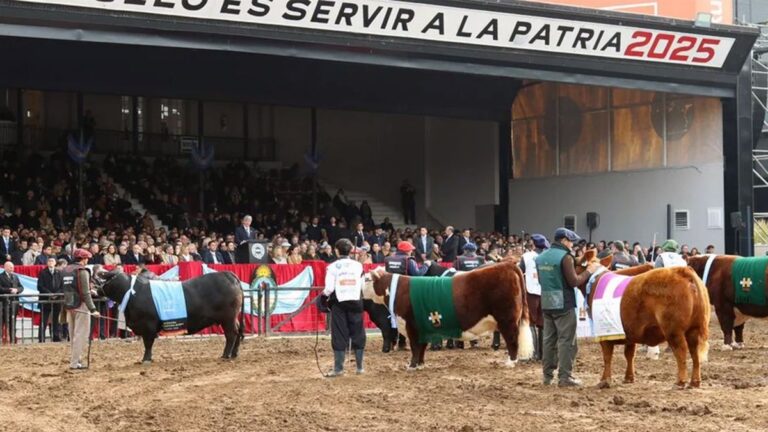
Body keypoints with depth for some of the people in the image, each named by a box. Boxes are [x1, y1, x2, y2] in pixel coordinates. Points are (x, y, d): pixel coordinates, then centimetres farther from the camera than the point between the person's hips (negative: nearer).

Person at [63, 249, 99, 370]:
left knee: (74, 334, 16)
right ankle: (74, 363, -5)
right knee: (80, 334, -4)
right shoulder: (82, 271, -13)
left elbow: (63, 289, 15)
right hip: (80, 305, -8)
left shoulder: (66, 270, 10)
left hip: (69, 306, 8)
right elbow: (85, 293, -19)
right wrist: (92, 309, -20)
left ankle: (75, 359, 23)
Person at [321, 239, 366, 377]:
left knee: (339, 335, 2)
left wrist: (325, 294, 9)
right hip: (356, 303, 2)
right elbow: (363, 286, 1)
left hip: (339, 303, -2)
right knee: (358, 334, 10)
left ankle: (338, 368, 1)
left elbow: (329, 288, -11)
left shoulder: (333, 267, -5)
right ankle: (359, 366, 14)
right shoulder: (358, 265, 2)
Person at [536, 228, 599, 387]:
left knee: (549, 339, 13)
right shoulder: (565, 257, -13)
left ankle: (548, 376, 15)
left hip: (546, 303, 7)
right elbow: (574, 281, -15)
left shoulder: (541, 257, 10)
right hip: (564, 304, -7)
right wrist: (588, 271, -4)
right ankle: (565, 377, -3)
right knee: (566, 340, -2)